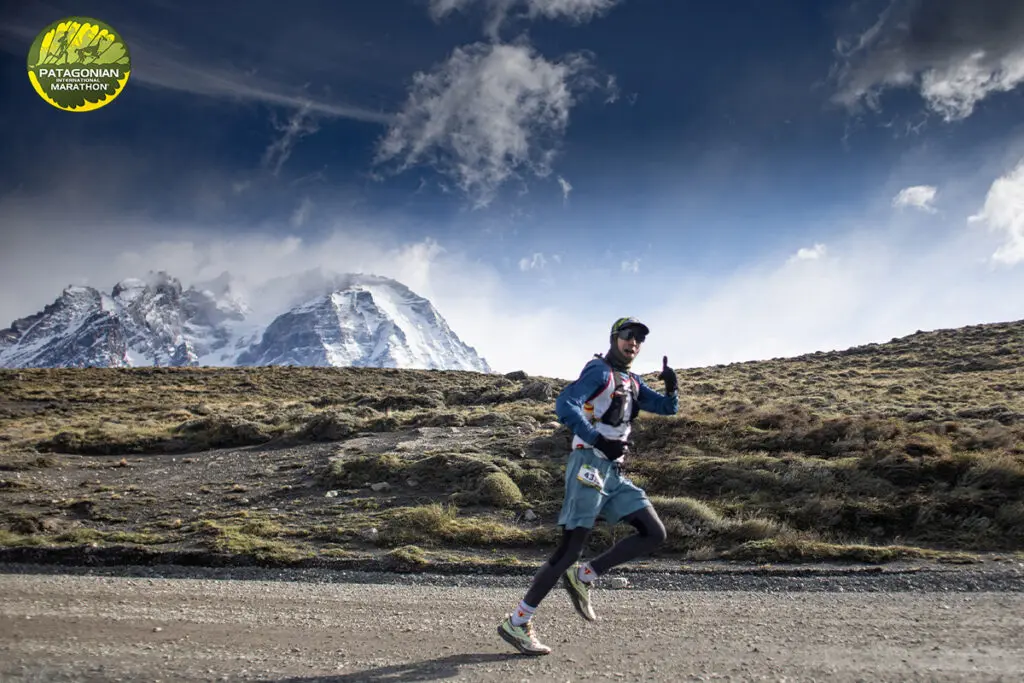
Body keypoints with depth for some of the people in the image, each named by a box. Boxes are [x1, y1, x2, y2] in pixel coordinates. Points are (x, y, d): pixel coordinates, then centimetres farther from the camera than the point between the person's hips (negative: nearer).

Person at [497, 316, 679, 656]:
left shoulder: (632, 383, 19)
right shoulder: (599, 371, -6)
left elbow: (667, 407, 22)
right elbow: (565, 404, -20)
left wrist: (672, 387, 0)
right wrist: (599, 441, -28)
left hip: (614, 473, 8)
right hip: (589, 465, -8)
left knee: (654, 534, 2)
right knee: (571, 548, -10)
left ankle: (582, 577, 5)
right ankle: (517, 623, -2)